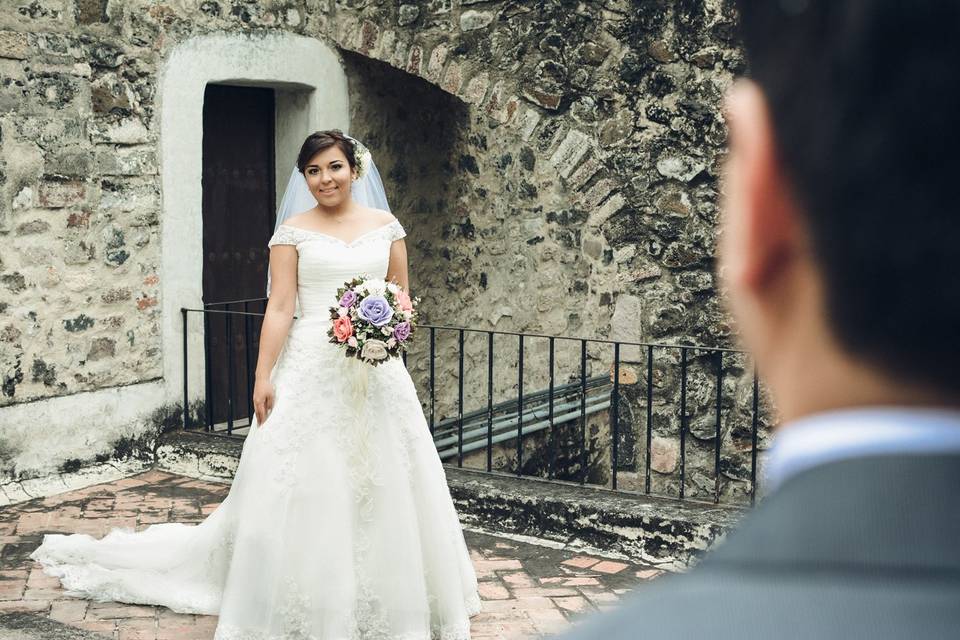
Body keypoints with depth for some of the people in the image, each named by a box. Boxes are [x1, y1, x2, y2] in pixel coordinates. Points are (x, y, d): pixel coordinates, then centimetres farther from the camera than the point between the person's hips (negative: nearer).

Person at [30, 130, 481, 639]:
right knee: (303, 485, -1)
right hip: (311, 369, -2)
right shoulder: (293, 230, 1)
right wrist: (262, 377, -11)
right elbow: (280, 308, -4)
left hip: (376, 370, 3)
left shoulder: (387, 226, 9)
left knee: (383, 486, 6)